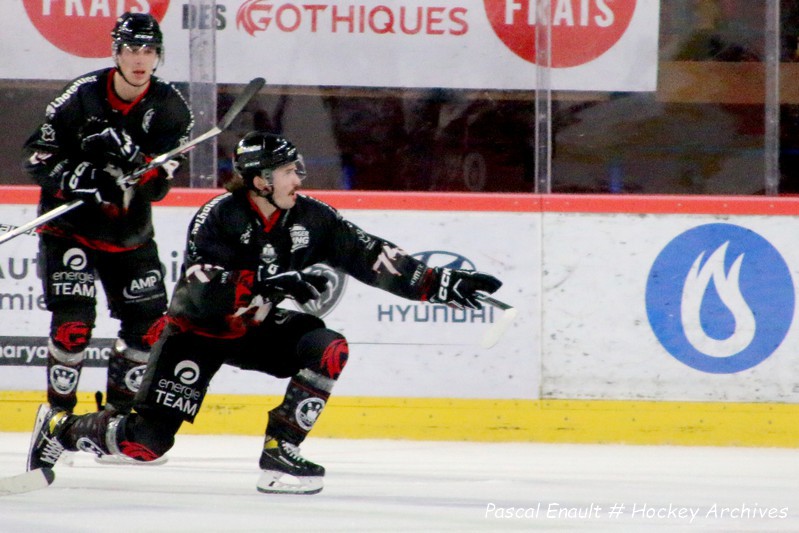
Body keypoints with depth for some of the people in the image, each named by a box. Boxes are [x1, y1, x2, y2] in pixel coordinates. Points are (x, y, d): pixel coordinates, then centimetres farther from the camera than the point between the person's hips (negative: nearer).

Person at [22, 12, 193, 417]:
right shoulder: (82, 96, -15)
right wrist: (77, 179, -30)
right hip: (70, 225, -4)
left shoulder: (169, 107, -7)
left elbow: (157, 187, -11)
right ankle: (58, 410, -3)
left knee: (149, 322, 3)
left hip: (130, 231, 4)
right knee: (73, 319, -17)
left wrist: (134, 160, -32)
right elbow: (38, 159, -12)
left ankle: (117, 409, 21)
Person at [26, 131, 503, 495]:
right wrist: (272, 284, -44)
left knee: (328, 348, -22)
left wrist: (438, 284, -14)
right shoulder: (217, 219, -23)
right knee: (147, 441, -12)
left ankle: (280, 453, -14)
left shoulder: (310, 218, -9)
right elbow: (204, 292, -35)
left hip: (261, 330, 5)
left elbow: (371, 257, -7)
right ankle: (60, 428, 16)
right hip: (200, 331, -5)